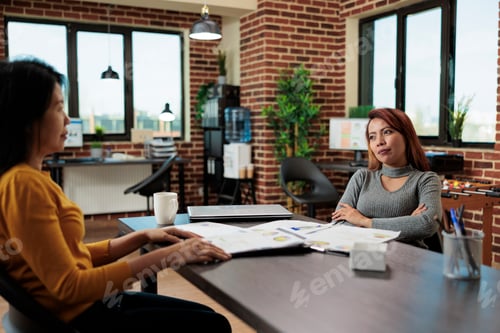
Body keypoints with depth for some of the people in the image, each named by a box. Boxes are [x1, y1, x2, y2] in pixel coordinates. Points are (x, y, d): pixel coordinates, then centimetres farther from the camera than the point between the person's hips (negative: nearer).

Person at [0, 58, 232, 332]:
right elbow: (68, 285, -24)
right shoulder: (22, 183, -22)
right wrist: (165, 257, -23)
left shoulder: (31, 177, 8)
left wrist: (142, 237, 4)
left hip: (89, 302, 9)